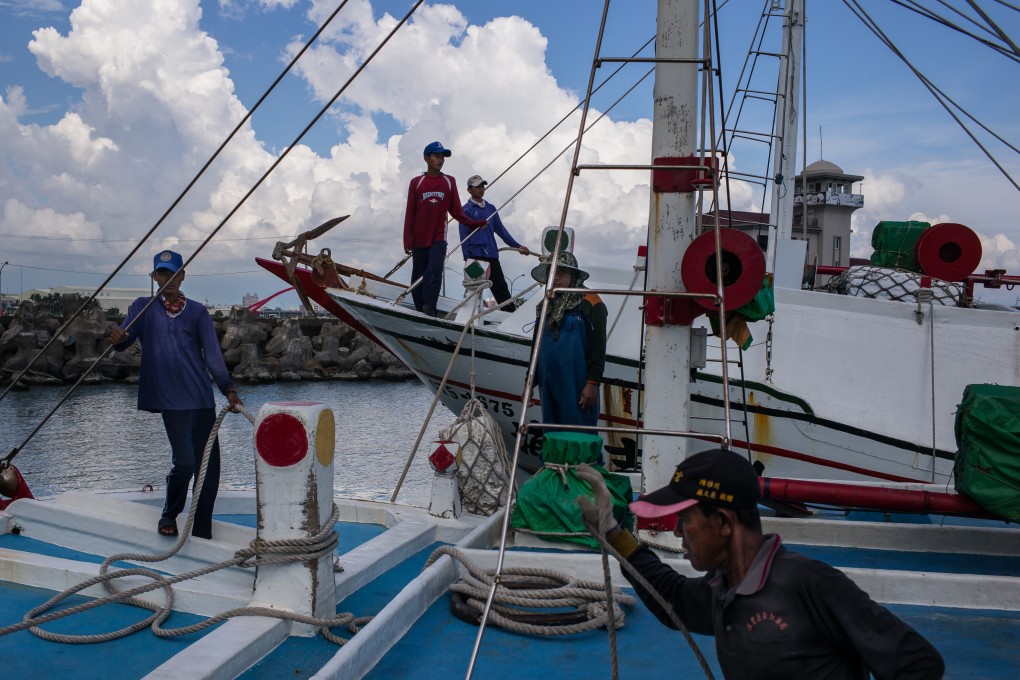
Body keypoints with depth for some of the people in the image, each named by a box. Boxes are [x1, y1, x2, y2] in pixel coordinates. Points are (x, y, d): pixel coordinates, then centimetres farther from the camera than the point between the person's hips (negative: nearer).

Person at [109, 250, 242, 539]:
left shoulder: (197, 312, 11)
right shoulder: (143, 308, 8)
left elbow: (213, 353, 3)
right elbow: (124, 339, -6)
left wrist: (228, 389, -9)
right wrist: (117, 339, -31)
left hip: (202, 399, 3)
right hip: (171, 400, -3)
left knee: (209, 467, 3)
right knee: (185, 461, -16)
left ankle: (202, 535, 16)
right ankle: (169, 515, 13)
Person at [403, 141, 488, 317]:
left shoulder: (449, 182, 7)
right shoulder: (416, 183, 4)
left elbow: (456, 210, 10)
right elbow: (410, 213, 2)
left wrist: (474, 223, -2)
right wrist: (407, 241, -3)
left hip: (439, 238, 0)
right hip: (419, 240, 1)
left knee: (434, 273, -18)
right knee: (418, 277, 3)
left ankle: (429, 309, -23)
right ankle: (420, 312, 9)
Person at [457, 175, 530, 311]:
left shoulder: (491, 208, 16)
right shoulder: (467, 210, -1)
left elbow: (501, 230, 19)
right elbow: (464, 237, -4)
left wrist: (517, 246, 15)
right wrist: (467, 259, -9)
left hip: (492, 255, 5)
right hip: (476, 256, -5)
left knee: (501, 288, 4)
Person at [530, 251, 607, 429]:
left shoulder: (590, 303, -5)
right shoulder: (546, 306, 16)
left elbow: (597, 348, -10)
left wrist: (592, 383, -14)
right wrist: (530, 381, 20)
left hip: (577, 386, -7)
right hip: (549, 385, 7)